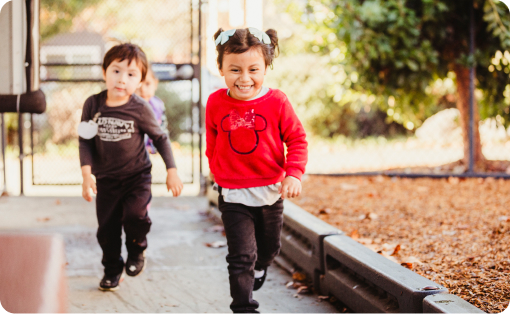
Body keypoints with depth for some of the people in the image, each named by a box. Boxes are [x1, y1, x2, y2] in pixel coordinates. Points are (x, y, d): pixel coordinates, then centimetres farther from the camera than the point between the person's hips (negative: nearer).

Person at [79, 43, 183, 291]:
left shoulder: (140, 108, -12)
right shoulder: (93, 104, -7)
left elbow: (160, 138, -1)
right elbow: (85, 140, -1)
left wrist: (172, 172, -2)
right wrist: (86, 174, -10)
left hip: (136, 176, -2)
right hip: (106, 179, 3)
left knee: (135, 215, -24)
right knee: (107, 228, 7)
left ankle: (137, 250, 8)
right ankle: (112, 269, 31)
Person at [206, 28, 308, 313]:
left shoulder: (277, 102, -13)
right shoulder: (216, 103, -9)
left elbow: (297, 139, -6)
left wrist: (294, 174, -17)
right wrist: (217, 171, 14)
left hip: (270, 191, 2)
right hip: (233, 195, -1)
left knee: (269, 247, 24)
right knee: (241, 256, -8)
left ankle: (260, 267, 58)